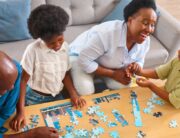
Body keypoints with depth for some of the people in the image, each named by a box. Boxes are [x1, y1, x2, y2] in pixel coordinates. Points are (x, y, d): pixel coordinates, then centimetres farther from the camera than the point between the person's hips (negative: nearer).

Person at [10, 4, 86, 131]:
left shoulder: (65, 47, -8)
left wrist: (74, 95, -11)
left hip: (57, 97, 4)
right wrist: (20, 111, -23)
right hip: (35, 99, -4)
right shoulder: (33, 50, -23)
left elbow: (65, 73, 3)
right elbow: (23, 79, -18)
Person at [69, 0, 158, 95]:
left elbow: (139, 62, 0)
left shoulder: (145, 40, -19)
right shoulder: (106, 33, -40)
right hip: (80, 57, -5)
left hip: (108, 64, 6)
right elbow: (84, 60, -33)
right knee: (86, 91, -25)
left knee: (122, 86, -13)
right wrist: (113, 74, -30)